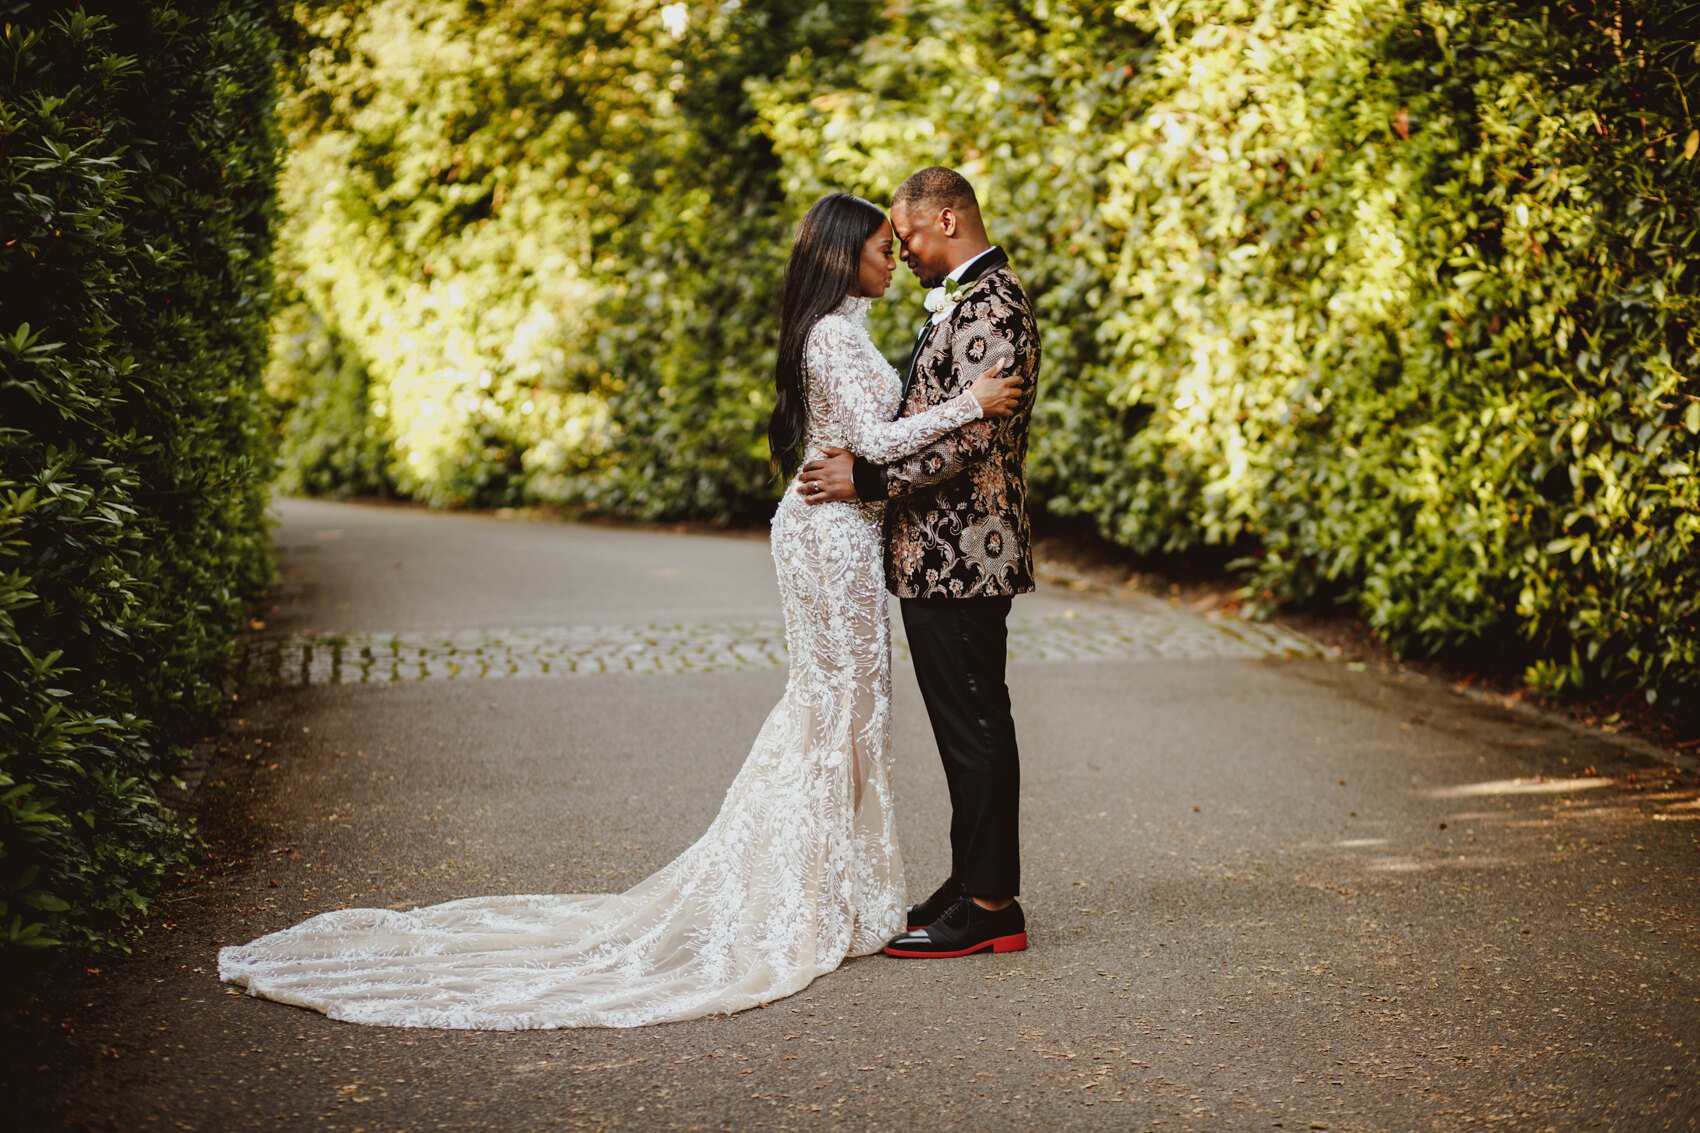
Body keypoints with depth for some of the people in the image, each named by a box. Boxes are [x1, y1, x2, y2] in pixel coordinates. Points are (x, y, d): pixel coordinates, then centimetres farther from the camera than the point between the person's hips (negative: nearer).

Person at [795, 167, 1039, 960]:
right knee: (966, 725, 15)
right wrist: (864, 465, 12)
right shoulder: (961, 300, 18)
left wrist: (867, 480, -19)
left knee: (974, 727, -4)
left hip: (962, 557, -10)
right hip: (939, 556, 10)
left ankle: (988, 908, 3)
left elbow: (970, 438, -23)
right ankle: (975, 887, 24)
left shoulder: (991, 306, -15)